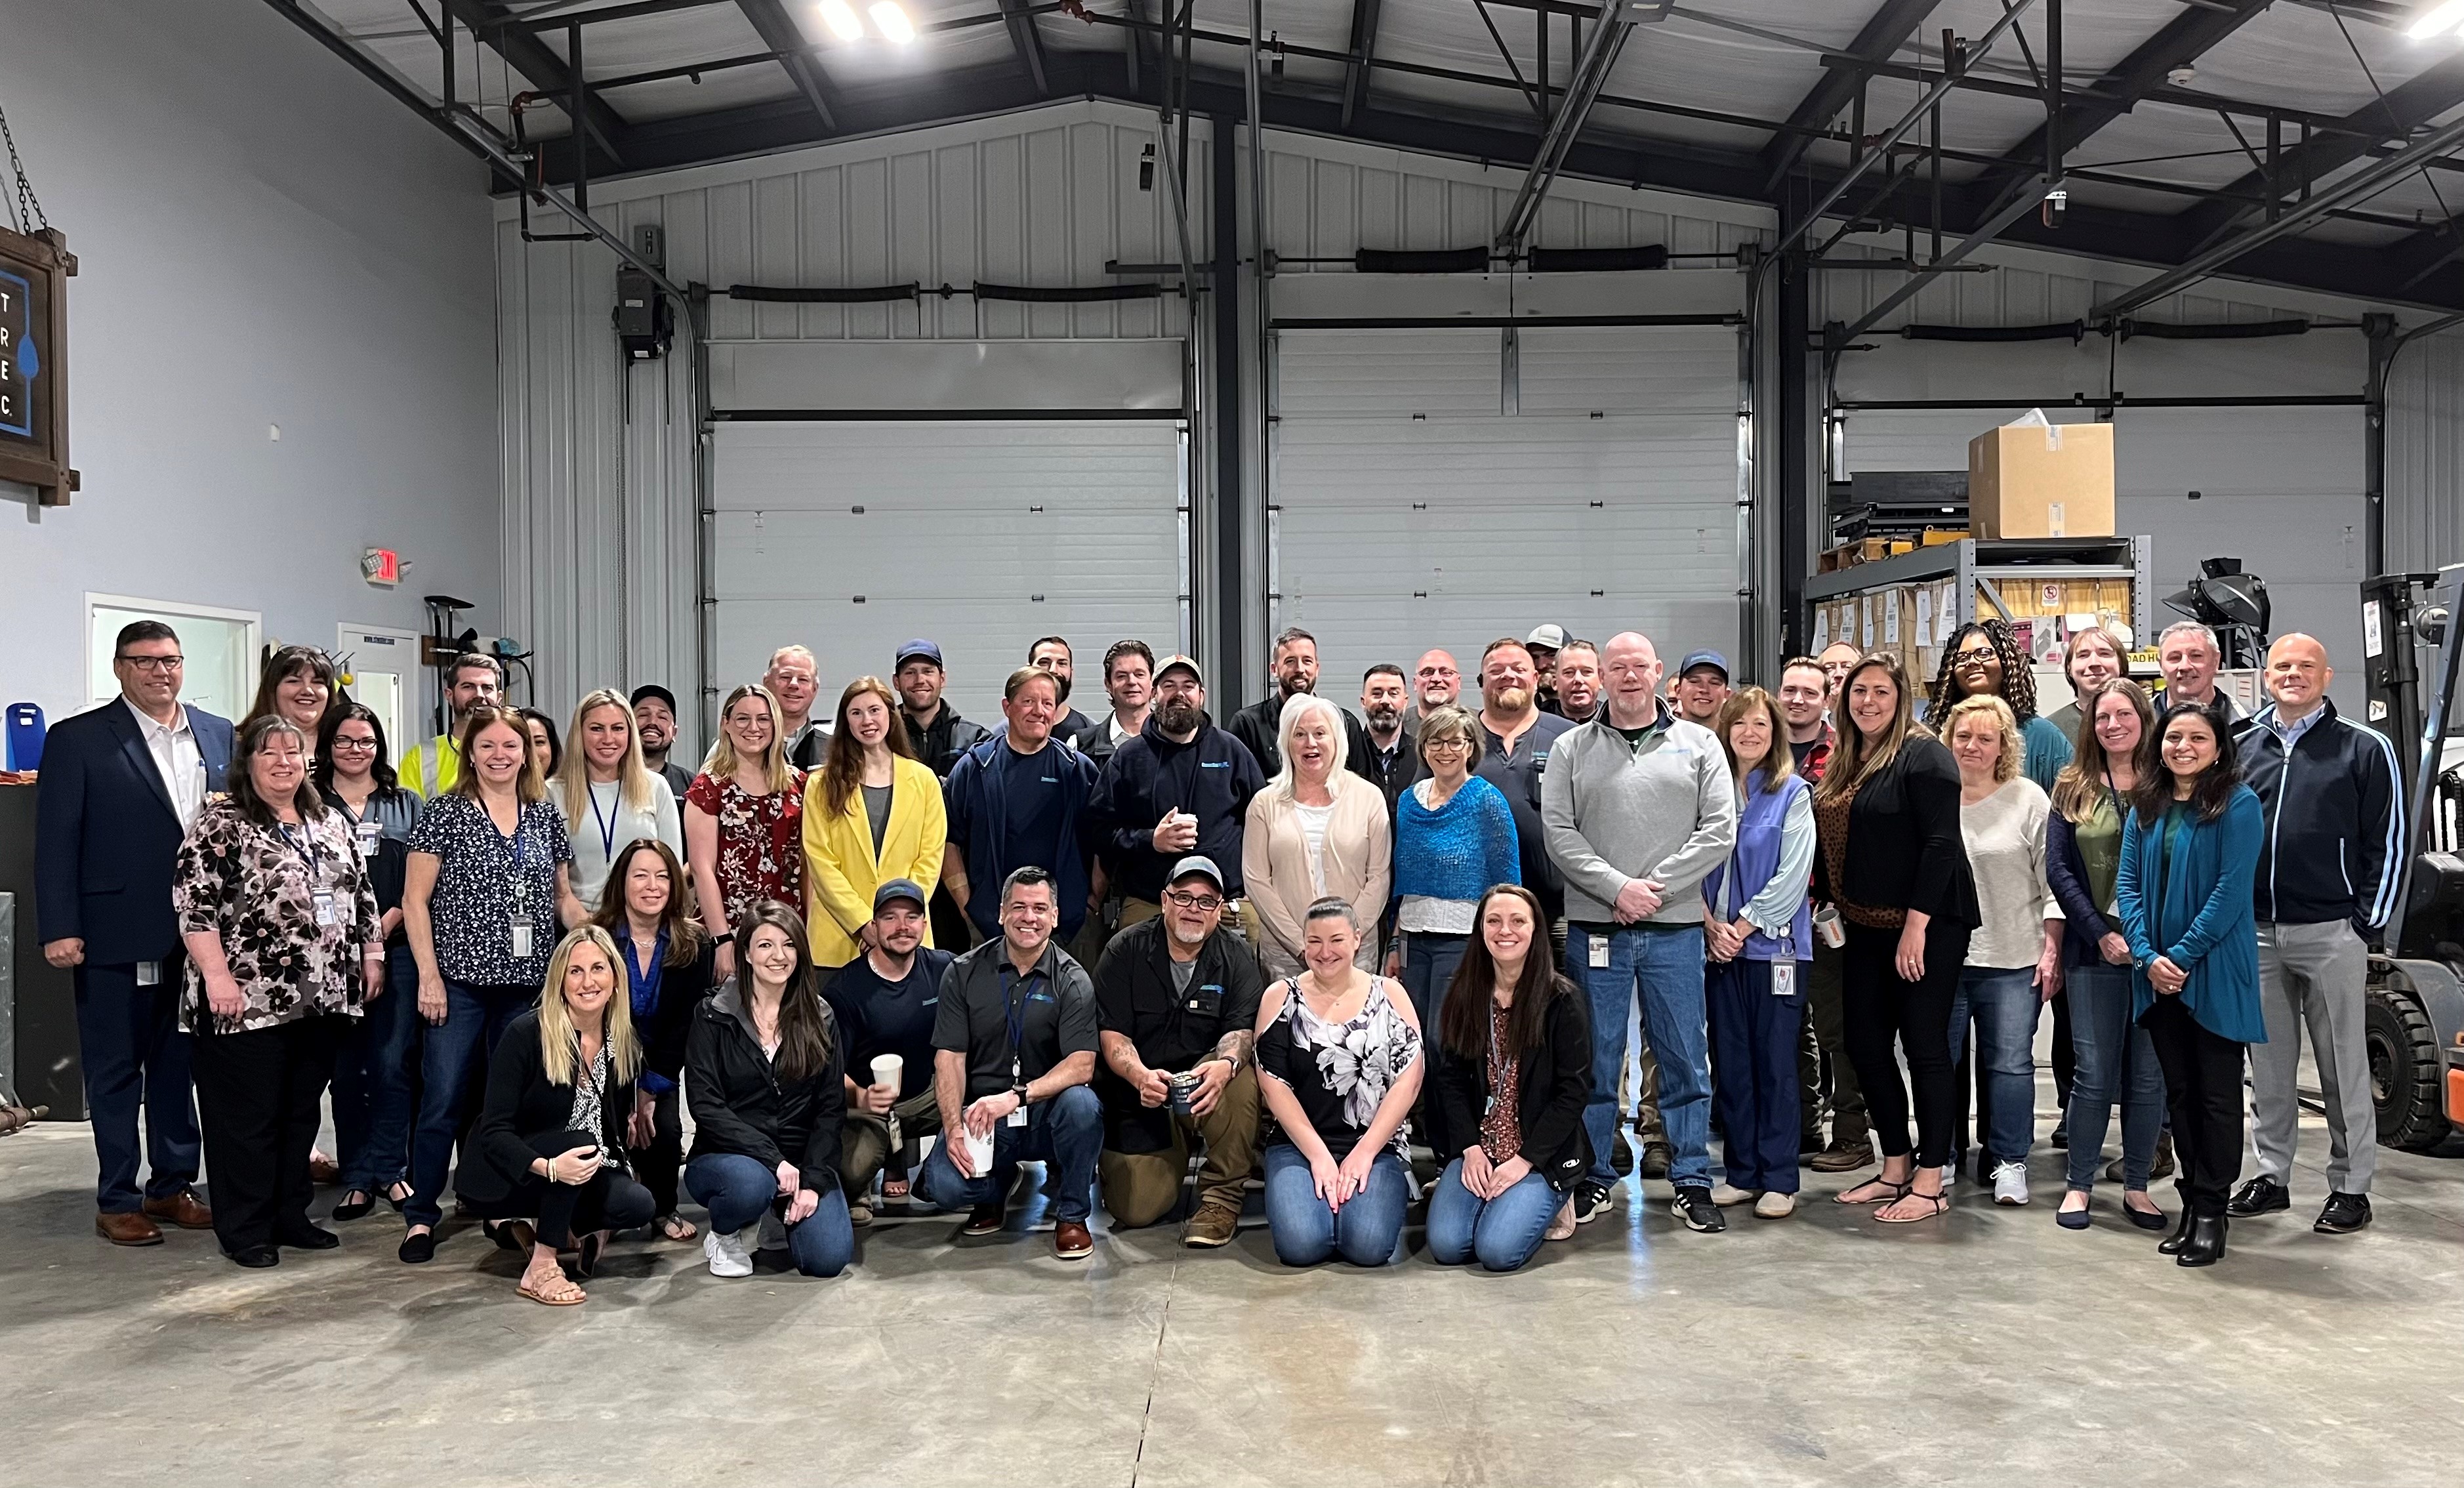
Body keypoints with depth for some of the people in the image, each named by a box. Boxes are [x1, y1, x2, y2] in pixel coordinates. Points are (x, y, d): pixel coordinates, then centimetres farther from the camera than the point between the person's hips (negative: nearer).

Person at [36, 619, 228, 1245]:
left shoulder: (221, 736, 8)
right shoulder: (77, 740, -2)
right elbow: (56, 841, -5)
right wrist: (59, 930, -11)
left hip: (200, 933, 4)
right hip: (117, 935, -3)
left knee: (181, 1065, 13)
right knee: (116, 1071, 7)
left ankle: (173, 1187, 25)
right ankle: (117, 1201, 16)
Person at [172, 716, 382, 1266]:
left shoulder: (330, 823, 14)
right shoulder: (220, 824, -5)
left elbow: (362, 894, 18)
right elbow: (194, 905, -12)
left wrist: (372, 955, 11)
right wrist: (217, 975, -18)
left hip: (322, 999, 6)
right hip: (249, 1000, -6)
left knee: (302, 1112, 13)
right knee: (248, 1117, 2)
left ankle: (290, 1216, 24)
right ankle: (244, 1230, 12)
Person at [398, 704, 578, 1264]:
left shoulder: (546, 815, 9)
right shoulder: (445, 813, -2)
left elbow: (564, 896, 17)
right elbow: (414, 900, -3)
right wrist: (429, 975, -9)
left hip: (529, 982, 4)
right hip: (460, 980, -3)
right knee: (443, 1099, -3)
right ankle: (422, 1214, 10)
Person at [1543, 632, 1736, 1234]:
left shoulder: (1699, 744, 6)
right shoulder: (1573, 749, 6)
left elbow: (1719, 830, -1)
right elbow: (1558, 833, -2)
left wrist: (1657, 887, -10)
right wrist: (1616, 887, -13)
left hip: (1675, 928, 0)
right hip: (1595, 928, 0)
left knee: (1685, 1059, 6)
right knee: (1595, 1061, 7)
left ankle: (1692, 1182, 17)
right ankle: (1593, 1179, 18)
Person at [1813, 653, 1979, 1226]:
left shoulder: (1923, 755, -11)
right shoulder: (1843, 765, 14)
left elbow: (1942, 844, -18)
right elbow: (1830, 848, 19)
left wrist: (1917, 925, -21)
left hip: (1925, 927, -8)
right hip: (1865, 928, 8)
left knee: (1925, 1047, -2)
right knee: (1865, 1042, 10)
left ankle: (1930, 1183, 7)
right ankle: (1895, 1168, 23)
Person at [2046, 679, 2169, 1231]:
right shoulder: (2072, 788, 6)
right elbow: (2058, 869, 2)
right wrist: (2102, 934, -8)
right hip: (2094, 949, 0)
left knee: (2148, 1075, 6)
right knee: (2095, 1072, 0)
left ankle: (2137, 1187, 17)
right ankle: (2079, 1185, 11)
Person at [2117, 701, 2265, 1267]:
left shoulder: (2239, 806, -7)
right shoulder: (2145, 808, 10)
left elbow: (2231, 890, -14)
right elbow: (2127, 882, 5)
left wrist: (2182, 955, -16)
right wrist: (2147, 955, -8)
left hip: (2215, 974, -5)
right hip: (2158, 977, 6)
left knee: (2217, 1093, 3)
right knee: (2179, 1091, 12)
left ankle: (2210, 1211, 9)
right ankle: (2191, 1200, 21)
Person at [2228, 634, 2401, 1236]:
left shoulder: (2365, 749, 0)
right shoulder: (2242, 747, 11)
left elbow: (2387, 842, -2)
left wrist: (2367, 921, -6)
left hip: (2332, 933, -4)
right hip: (2257, 933, 4)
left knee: (2344, 1067, 3)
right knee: (2268, 1066, 11)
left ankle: (2351, 1187, 12)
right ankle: (2271, 1175, 21)